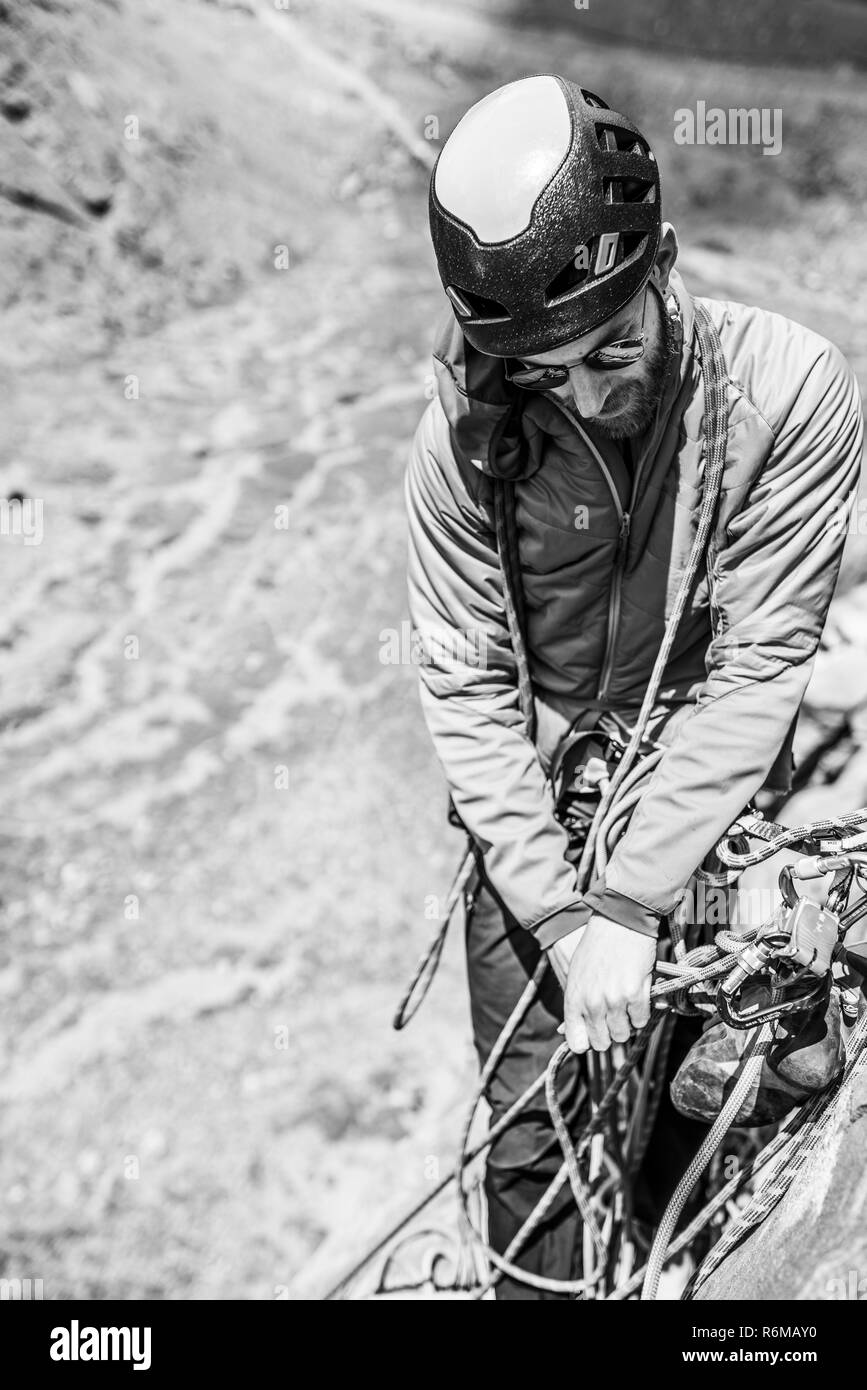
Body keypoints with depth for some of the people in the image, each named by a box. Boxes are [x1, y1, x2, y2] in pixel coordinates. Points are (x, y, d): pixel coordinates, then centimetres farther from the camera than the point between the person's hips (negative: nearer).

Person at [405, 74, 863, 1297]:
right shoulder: (465, 438, -19)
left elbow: (759, 664, -21)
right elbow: (466, 689, -15)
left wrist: (630, 905, -23)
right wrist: (563, 914, -22)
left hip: (710, 787, 0)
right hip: (533, 801, 0)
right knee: (534, 1137, 1)